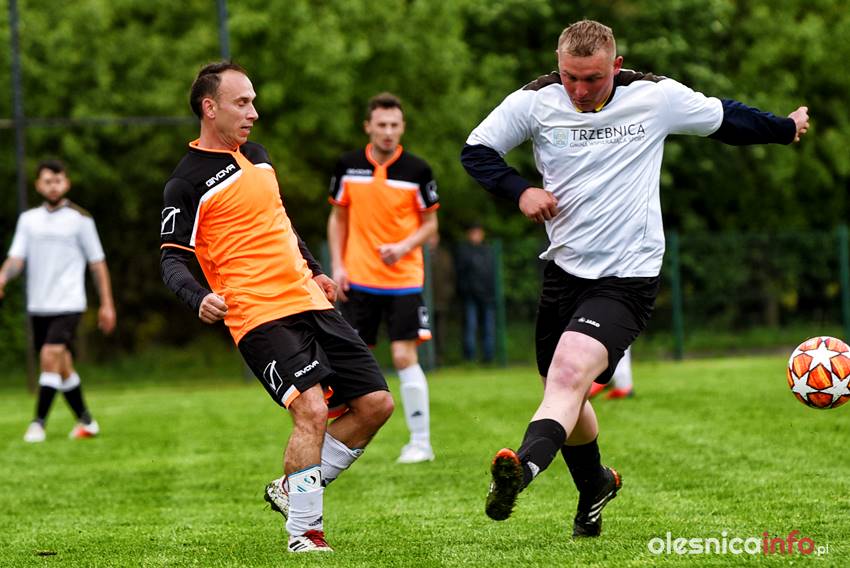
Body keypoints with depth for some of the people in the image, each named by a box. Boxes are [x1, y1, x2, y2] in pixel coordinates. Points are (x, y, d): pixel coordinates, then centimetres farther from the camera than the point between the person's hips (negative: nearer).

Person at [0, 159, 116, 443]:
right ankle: (86, 422, 26)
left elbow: (97, 263, 3)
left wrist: (107, 304, 3)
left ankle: (38, 423, -19)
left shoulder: (80, 219, -1)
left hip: (68, 305, -4)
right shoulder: (28, 219, 8)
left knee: (50, 355, -21)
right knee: (62, 367, 11)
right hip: (38, 306, 4)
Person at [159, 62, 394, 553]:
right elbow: (172, 260, -9)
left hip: (309, 303, 8)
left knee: (376, 403, 2)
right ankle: (304, 532, -13)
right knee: (312, 408, -24)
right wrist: (200, 298, -27)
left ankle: (295, 488, 16)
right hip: (259, 316, -8)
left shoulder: (257, 154, 17)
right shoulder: (188, 181, -6)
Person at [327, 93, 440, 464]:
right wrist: (337, 265, 2)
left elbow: (430, 224, 3)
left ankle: (421, 442, -2)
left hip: (403, 278, -2)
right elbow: (338, 217, 11)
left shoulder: (417, 170, -4)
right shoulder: (348, 166, 1)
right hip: (359, 279, 2)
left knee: (405, 356, -9)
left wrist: (404, 247, -15)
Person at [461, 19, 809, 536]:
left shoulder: (657, 98, -5)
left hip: (629, 276, -4)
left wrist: (788, 128, 26)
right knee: (564, 395, 14)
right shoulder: (533, 103, -2)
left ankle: (522, 469, -50)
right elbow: (476, 150, 7)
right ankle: (595, 485, 43)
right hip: (565, 269, 4)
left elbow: (725, 120, 13)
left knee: (570, 373, -27)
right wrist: (520, 189, -11)